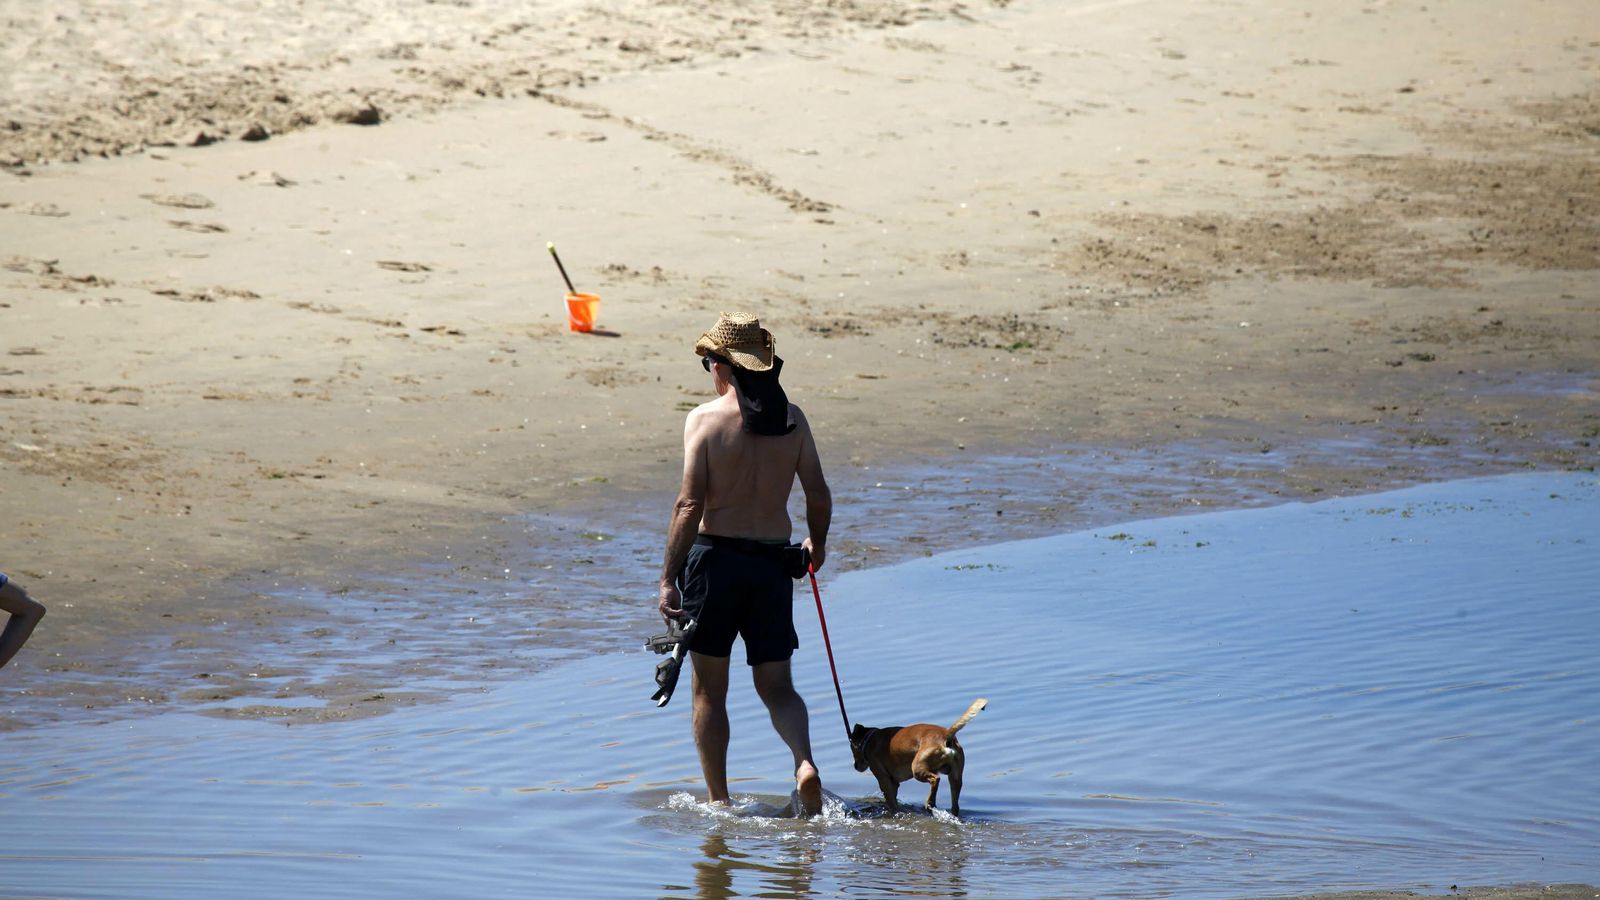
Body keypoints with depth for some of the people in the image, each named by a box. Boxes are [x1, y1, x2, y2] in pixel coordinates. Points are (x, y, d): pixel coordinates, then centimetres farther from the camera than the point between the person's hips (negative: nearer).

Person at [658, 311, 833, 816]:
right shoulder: (791, 418, 2)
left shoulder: (705, 418, -9)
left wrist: (668, 579, -12)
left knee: (709, 690, 10)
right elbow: (819, 495, 4)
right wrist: (818, 544, 25)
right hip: (773, 563, 3)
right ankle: (804, 762, -16)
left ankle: (718, 800, 12)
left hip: (715, 557, -3)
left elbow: (690, 504, -14)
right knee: (776, 687, 11)